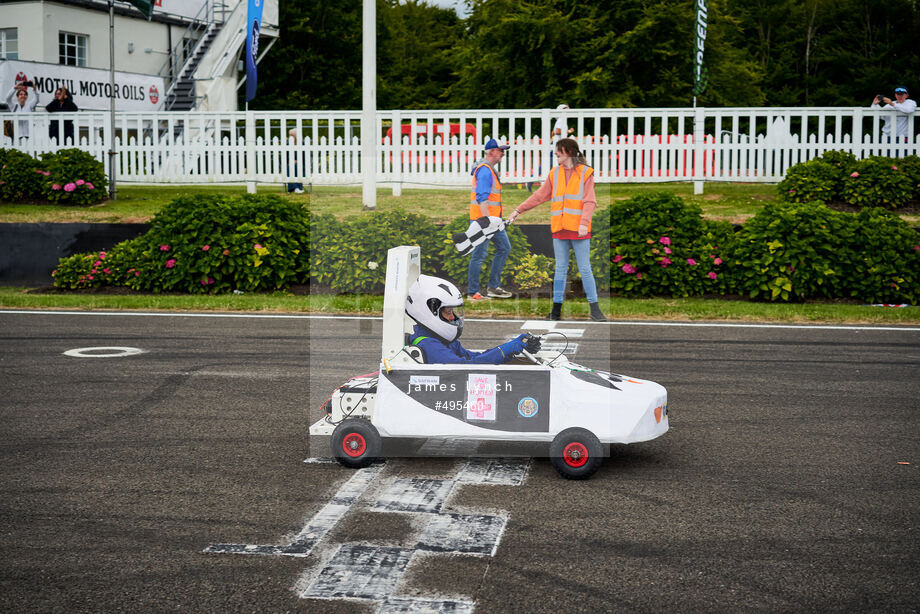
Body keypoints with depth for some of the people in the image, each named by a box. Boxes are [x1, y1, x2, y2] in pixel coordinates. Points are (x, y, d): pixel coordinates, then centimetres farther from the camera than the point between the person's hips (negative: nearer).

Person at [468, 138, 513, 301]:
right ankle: (473, 292, 0)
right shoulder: (485, 170, -17)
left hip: (492, 218, 11)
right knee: (480, 254, -6)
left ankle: (493, 287, 17)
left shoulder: (490, 169, 17)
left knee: (504, 247, 14)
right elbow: (482, 198, -24)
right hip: (483, 219, -11)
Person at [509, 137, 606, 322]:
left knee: (585, 269, -2)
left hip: (579, 229, -4)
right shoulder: (554, 173, 12)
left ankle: (594, 309, 4)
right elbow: (539, 196, 17)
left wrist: (584, 223, -19)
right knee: (561, 268, 7)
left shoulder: (585, 173, 0)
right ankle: (556, 310, 10)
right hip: (559, 228, 4)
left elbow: (589, 201, -6)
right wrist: (518, 210, 15)